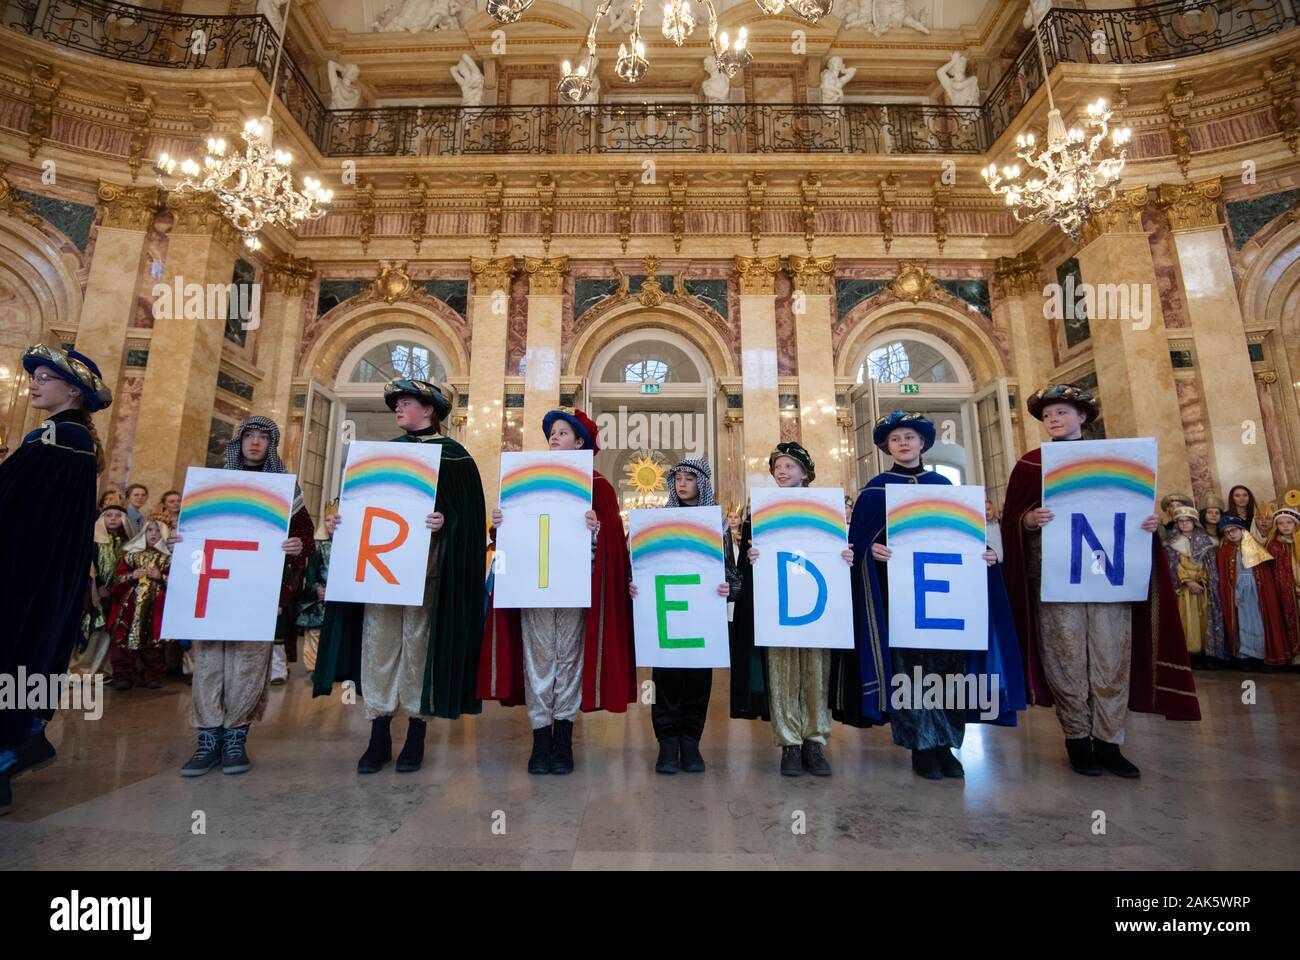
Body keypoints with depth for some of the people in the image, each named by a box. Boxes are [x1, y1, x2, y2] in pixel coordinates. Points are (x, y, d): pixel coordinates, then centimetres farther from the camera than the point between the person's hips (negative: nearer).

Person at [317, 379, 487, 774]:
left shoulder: (452, 454, 0)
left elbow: (466, 512, -6)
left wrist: (446, 521, -25)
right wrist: (339, 520, 0)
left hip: (424, 561, -5)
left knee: (418, 641, 0)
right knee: (379, 641, 4)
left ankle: (416, 737, 13)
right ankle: (379, 737, 15)